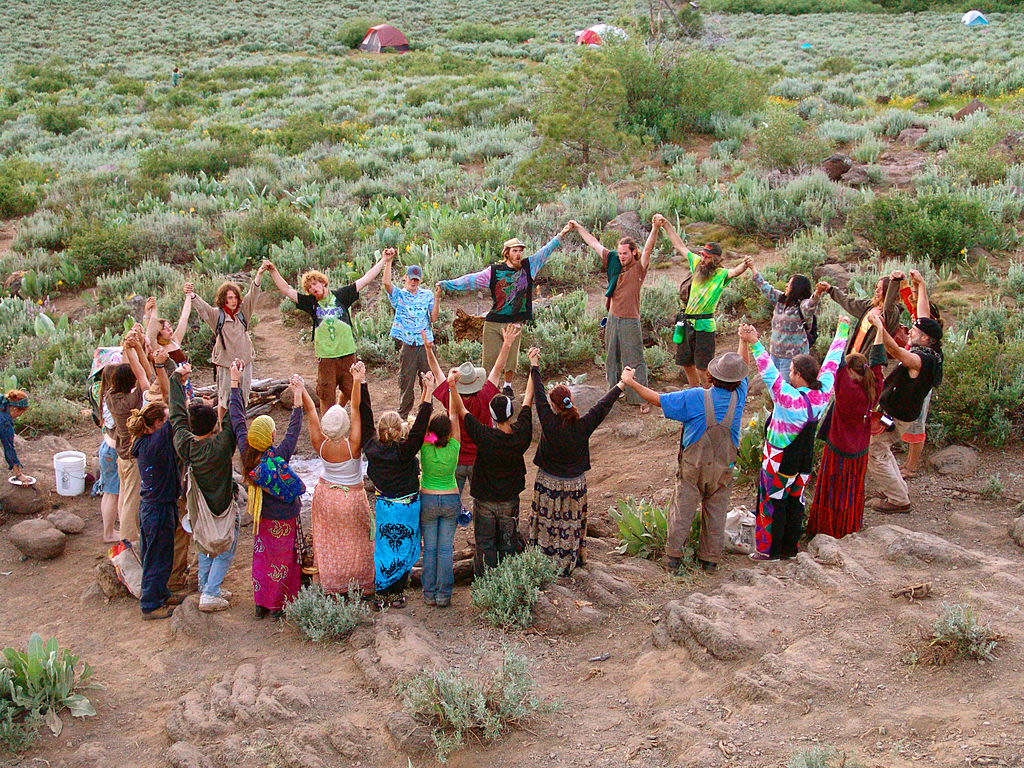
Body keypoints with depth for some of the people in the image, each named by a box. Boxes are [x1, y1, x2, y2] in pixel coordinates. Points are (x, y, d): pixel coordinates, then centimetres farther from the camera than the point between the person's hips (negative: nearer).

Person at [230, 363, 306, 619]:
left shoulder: (247, 452, -17)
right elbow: (293, 430, -20)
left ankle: (261, 604, 30)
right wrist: (298, 397, -16)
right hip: (283, 518, -5)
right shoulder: (278, 456, -29)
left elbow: (237, 419, -8)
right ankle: (278, 605, 24)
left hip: (261, 516, 5)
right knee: (282, 559, 13)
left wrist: (235, 382, -2)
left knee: (262, 556, 20)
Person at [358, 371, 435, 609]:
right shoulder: (403, 452, -24)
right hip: (406, 506, -4)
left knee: (384, 547, 16)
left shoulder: (371, 446, -11)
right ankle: (397, 594, 20)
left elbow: (365, 418, -5)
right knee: (402, 549, 11)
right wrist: (428, 393, -35)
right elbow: (419, 428, -32)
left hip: (384, 505, 5)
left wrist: (361, 383, -2)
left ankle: (381, 593, 22)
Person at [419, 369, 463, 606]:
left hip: (427, 500, 0)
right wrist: (453, 387, -18)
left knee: (430, 549, 7)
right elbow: (454, 414, -12)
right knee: (445, 549, 6)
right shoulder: (454, 448, -15)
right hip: (451, 500, 0)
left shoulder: (426, 448, -15)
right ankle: (443, 594, 7)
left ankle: (429, 594, 11)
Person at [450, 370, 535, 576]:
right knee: (507, 545, 16)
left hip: (484, 501, -2)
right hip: (510, 501, 2)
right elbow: (528, 397, -5)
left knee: (485, 546, 10)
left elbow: (461, 411, -16)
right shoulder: (521, 434, -16)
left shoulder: (485, 437, -25)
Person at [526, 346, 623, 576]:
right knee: (571, 525, 17)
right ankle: (568, 564, 30)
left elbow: (539, 396, -10)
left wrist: (535, 366, 0)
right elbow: (603, 406, -4)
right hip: (575, 484, 2)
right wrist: (622, 385, 9)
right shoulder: (583, 426, -16)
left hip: (548, 483, -2)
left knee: (547, 525, 11)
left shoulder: (549, 423, -20)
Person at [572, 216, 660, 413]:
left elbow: (648, 249, -26)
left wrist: (655, 228, -44)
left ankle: (641, 399, -2)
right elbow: (594, 243, 15)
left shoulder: (639, 268, -8)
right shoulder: (614, 263, 7)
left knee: (634, 361, -5)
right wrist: (578, 227, 22)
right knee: (612, 359, 15)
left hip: (630, 321, -6)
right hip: (613, 319, 6)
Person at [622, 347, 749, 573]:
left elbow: (657, 399, -15)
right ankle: (710, 558, 20)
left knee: (682, 510, 10)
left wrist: (631, 382, -4)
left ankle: (673, 556, 15)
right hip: (722, 469, 2)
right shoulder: (738, 397, -12)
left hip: (693, 467, -2)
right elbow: (743, 373, 8)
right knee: (715, 512, 14)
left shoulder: (697, 398, -20)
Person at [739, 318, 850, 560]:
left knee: (773, 503, 8)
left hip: (780, 462, -6)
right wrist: (842, 331, 14)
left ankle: (770, 550, 20)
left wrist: (755, 344, -40)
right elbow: (831, 363, 1)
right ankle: (790, 547, 31)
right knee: (795, 501, 19)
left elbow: (769, 372, -35)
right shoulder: (822, 394, -11)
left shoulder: (789, 399, -29)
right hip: (804, 462, 6)